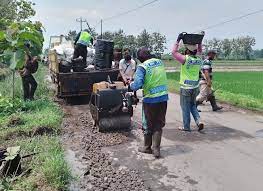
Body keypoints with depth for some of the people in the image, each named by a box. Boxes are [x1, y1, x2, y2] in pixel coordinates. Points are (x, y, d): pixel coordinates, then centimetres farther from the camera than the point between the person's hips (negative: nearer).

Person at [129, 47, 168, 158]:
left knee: (148, 125, 13)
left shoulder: (142, 67, -13)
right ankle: (156, 149, 16)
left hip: (150, 99, -5)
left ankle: (147, 147, 30)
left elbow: (137, 85, -22)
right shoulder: (160, 62, 6)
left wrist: (131, 85, 0)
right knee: (159, 124, 14)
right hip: (163, 97, 5)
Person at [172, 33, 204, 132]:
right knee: (192, 105, 22)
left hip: (186, 87, -5)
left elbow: (174, 52, -5)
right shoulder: (199, 60, 1)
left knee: (185, 107, 7)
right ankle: (199, 121, 9)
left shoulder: (185, 59, -16)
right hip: (195, 87, 6)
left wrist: (178, 40, -2)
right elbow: (199, 51, 24)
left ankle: (186, 127, 16)